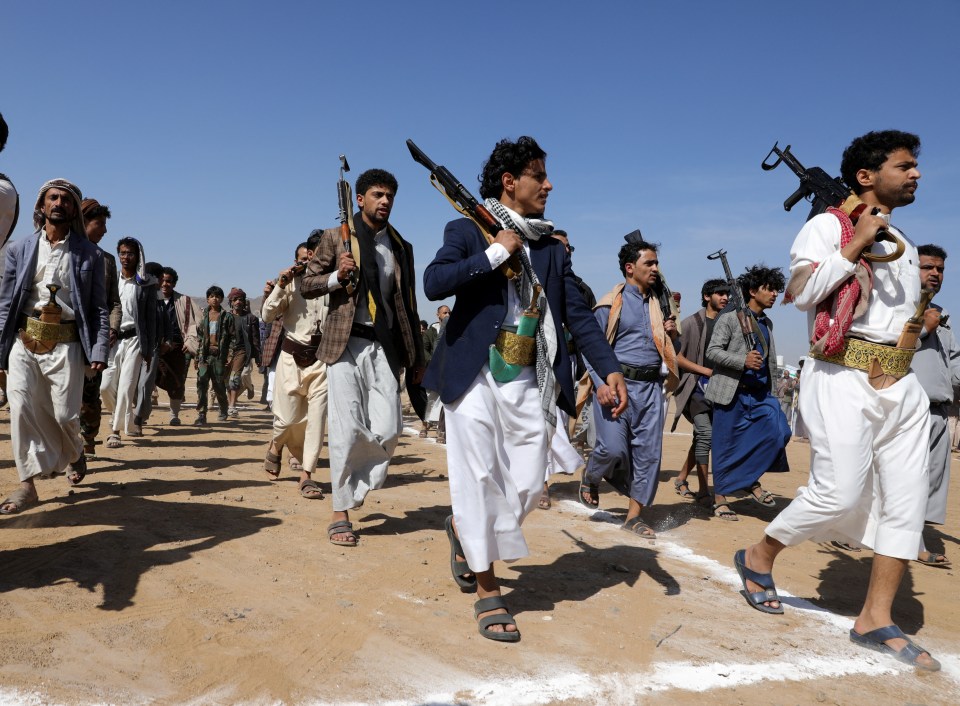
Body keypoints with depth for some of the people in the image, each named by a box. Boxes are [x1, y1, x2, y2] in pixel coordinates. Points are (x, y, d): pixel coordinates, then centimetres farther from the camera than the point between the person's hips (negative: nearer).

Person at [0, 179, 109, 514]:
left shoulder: (90, 254, 5)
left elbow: (98, 307, 3)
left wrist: (99, 350, -7)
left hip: (66, 344, -2)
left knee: (64, 414, -1)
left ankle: (75, 452, 32)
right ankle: (28, 484, 1)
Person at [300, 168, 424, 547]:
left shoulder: (402, 247, 14)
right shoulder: (335, 237, 6)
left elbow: (409, 304, 16)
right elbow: (306, 285, 8)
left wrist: (417, 357, 12)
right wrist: (337, 276, -13)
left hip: (385, 347, 3)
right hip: (346, 343, -2)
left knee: (387, 429, -5)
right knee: (347, 428, -4)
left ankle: (358, 486, 22)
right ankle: (341, 511, 10)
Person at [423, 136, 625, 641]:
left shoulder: (552, 248, 13)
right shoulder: (467, 230, 2)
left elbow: (577, 313, 7)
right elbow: (433, 283, -15)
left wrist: (609, 368, -5)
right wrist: (496, 253, -13)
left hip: (530, 384, 4)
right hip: (475, 377, -4)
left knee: (527, 486, 3)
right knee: (481, 480, -1)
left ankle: (464, 529, 34)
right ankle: (488, 593, 14)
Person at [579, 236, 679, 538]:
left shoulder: (658, 303, 18)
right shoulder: (611, 303, 0)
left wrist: (670, 334, 3)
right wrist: (601, 384, -15)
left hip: (651, 386, 5)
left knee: (648, 451, 2)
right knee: (613, 448, -11)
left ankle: (634, 515, 13)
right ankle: (590, 479, 23)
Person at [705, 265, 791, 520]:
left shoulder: (767, 323, 17)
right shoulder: (730, 319, -3)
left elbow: (771, 361, 22)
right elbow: (713, 351, -11)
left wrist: (773, 392, 19)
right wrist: (743, 361, -22)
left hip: (761, 394, 6)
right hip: (733, 392, -6)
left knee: (779, 432, -14)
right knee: (726, 446, 0)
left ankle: (752, 482, 5)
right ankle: (720, 500, 13)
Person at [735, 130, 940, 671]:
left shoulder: (904, 246, 22)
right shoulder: (828, 225, 0)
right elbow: (801, 290, -15)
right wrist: (855, 245, -12)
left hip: (901, 384, 8)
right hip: (844, 378, -8)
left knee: (908, 500, 2)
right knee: (840, 493, -13)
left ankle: (876, 619, 11)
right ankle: (758, 559, 11)